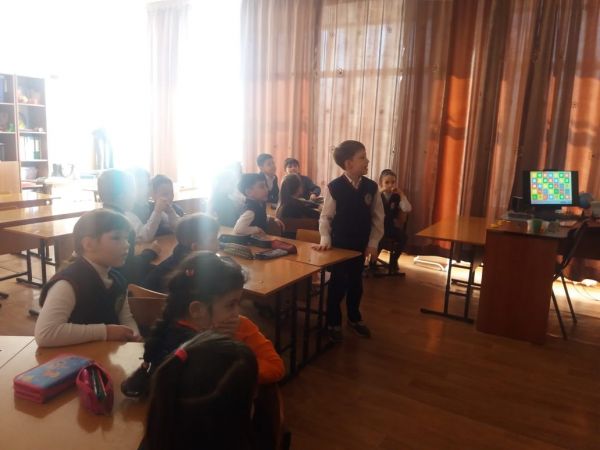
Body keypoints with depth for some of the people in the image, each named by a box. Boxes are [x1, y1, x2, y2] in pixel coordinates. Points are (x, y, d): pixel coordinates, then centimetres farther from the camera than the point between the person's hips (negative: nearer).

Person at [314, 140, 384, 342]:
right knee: (337, 283, 6)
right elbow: (325, 217, -7)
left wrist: (373, 243, -2)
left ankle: (354, 318, 37)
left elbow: (377, 217, 2)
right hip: (339, 244, -4)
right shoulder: (334, 187, -13)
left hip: (361, 245, 4)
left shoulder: (371, 187, -4)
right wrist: (325, 239, -18)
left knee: (356, 283, 17)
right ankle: (333, 322, 24)